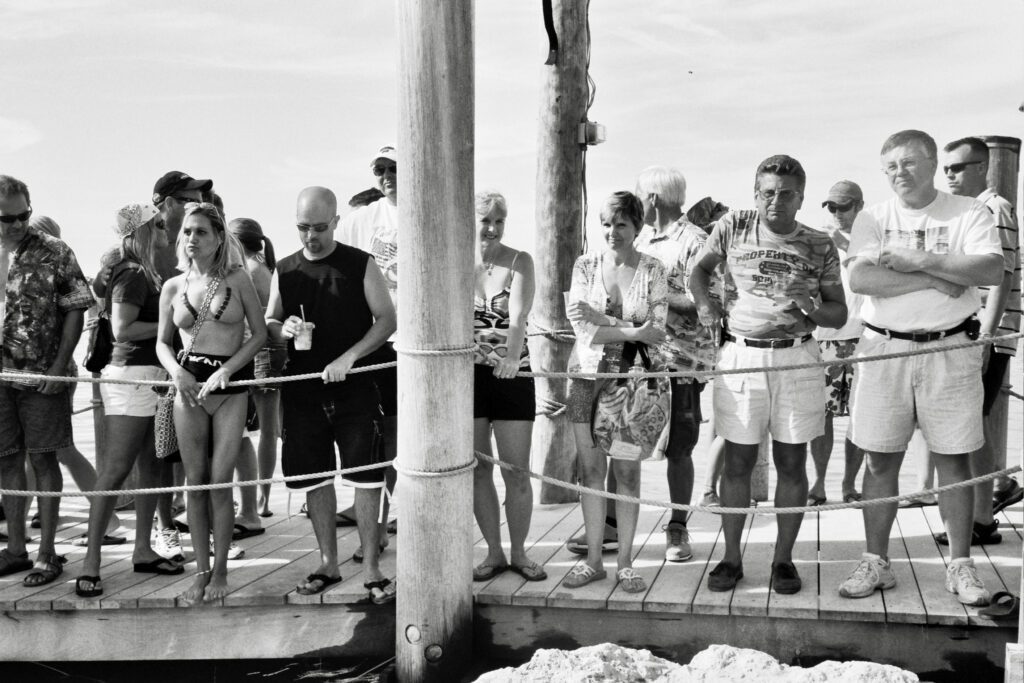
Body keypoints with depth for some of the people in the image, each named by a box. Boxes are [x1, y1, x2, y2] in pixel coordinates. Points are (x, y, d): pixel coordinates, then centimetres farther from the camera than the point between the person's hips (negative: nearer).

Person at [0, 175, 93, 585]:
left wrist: (59, 365, -12)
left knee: (42, 460, 2)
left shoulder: (55, 253, -6)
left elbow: (75, 310, -6)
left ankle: (47, 553, 11)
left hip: (41, 377, -4)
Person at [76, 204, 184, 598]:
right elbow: (122, 329, -20)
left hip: (150, 377, 10)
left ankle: (142, 551, 20)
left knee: (151, 467, 12)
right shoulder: (133, 274, -11)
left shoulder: (145, 273, 17)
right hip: (132, 375, -10)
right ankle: (91, 563, -4)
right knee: (115, 470, -8)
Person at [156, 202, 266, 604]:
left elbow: (260, 334, 0)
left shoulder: (237, 280, 0)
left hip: (230, 386, -2)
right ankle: (201, 571, 17)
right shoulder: (173, 287, 7)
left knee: (220, 482, -3)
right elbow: (162, 343, 14)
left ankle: (220, 571, 12)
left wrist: (226, 370, -11)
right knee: (195, 483, 5)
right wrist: (177, 372, -6)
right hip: (189, 386, 2)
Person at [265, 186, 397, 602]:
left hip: (355, 388, -3)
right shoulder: (284, 271, 8)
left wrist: (349, 357, -17)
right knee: (314, 478, 9)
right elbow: (267, 326, 14)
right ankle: (328, 563, 24)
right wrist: (284, 329, -10)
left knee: (367, 477, -3)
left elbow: (387, 319, -5)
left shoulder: (361, 265, -1)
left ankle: (371, 568, 8)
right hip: (303, 391, 3)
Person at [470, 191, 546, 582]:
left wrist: (511, 357, -36)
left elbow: (518, 316, -18)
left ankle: (519, 553, 21)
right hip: (468, 376, 2)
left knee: (517, 473, 3)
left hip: (512, 375, -2)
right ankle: (494, 553, 24)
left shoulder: (519, 262, -3)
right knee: (477, 470, 9)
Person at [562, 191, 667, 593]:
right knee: (590, 468, 6)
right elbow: (582, 329, -7)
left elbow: (656, 332, -10)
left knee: (627, 470, 3)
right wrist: (633, 330, -17)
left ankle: (625, 561, 15)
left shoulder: (652, 270, -1)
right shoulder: (586, 266, 2)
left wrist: (601, 319, -17)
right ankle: (593, 559, 18)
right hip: (588, 375, 2)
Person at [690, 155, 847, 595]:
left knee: (791, 462, 6)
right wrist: (704, 303, 0)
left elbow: (839, 314, 9)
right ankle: (731, 557, 17)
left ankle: (783, 558, 20)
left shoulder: (820, 247, 4)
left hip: (797, 359, 1)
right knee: (737, 461, 4)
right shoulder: (733, 228, 3)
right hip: (740, 356, 0)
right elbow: (700, 268, 19)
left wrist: (813, 309, -13)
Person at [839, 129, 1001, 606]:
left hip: (949, 349, -1)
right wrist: (936, 280, -14)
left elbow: (992, 271, -13)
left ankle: (960, 566, 19)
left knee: (953, 459, 6)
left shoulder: (969, 213, 3)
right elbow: (859, 278, -12)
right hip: (885, 348, 1)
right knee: (880, 460, 5)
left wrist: (919, 259, -17)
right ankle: (876, 563, 17)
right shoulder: (873, 218, 5)